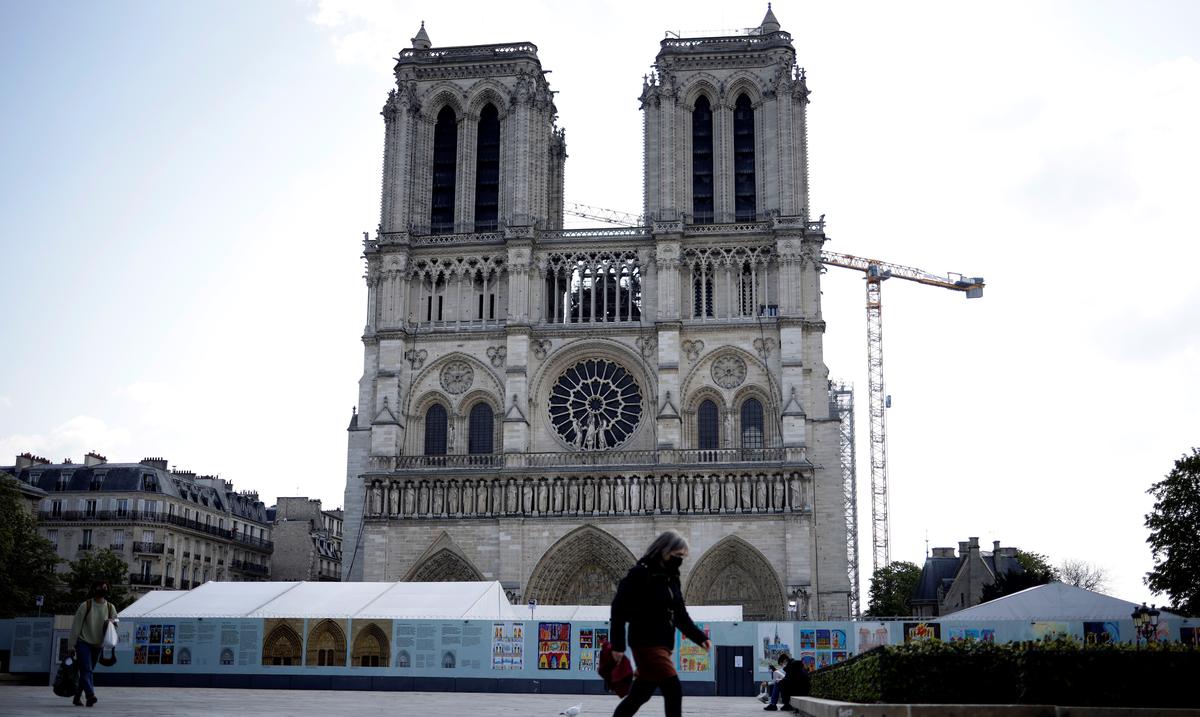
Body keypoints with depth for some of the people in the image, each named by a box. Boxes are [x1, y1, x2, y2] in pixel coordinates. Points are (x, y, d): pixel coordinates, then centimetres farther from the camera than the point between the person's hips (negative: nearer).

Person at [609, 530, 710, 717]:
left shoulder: (671, 579, 14)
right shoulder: (640, 574, -11)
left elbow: (681, 616, 18)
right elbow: (618, 608, -13)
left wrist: (700, 637, 6)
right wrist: (618, 645, -15)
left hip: (664, 645, 8)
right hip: (646, 644, -8)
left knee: (639, 696, 13)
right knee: (674, 691, -12)